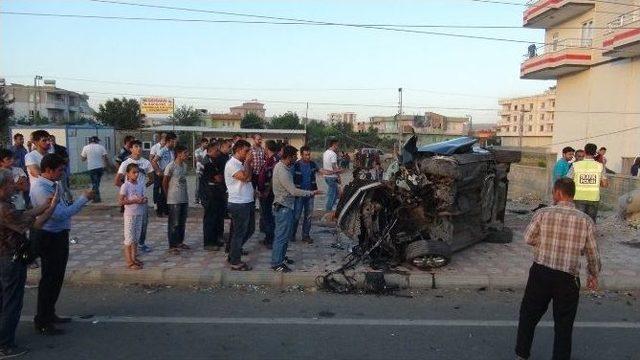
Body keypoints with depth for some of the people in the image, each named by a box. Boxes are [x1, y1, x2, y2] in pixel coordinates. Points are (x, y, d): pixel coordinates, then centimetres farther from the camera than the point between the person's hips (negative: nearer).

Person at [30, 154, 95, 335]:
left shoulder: (54, 184, 6)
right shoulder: (41, 188, -22)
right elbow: (60, 214, -27)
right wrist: (84, 199, -21)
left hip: (58, 235, 9)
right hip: (48, 238, -9)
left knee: (56, 277, 20)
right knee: (50, 279, 1)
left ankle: (49, 314, 35)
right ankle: (42, 323, 14)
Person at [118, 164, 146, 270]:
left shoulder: (141, 184, 6)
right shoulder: (125, 186, -12)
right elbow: (121, 201, -15)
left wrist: (144, 200, -8)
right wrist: (135, 201, -22)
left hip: (140, 214, 6)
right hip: (130, 214, -6)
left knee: (136, 237, 14)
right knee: (129, 238, -1)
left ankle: (134, 258, 24)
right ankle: (129, 261, 5)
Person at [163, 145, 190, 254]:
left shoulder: (185, 165, 9)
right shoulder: (171, 166, -14)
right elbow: (164, 182, -7)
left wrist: (185, 194, 11)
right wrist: (168, 195, 1)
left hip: (184, 199, 7)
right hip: (174, 200, -7)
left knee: (182, 222, 15)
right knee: (174, 224, -1)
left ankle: (180, 242, 27)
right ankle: (172, 246, 7)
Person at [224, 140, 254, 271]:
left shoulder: (242, 164, 15)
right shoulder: (232, 164, -14)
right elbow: (244, 177, -25)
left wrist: (249, 164, 10)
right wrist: (247, 162, -15)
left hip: (248, 202, 10)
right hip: (239, 204, -10)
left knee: (250, 229, 19)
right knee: (239, 233, 0)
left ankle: (234, 251, 34)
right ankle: (235, 262, 12)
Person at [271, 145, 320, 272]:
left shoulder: (281, 166, 7)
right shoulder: (282, 171, -25)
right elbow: (293, 191, -25)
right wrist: (311, 193, -17)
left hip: (286, 206, 10)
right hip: (283, 207, -10)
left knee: (286, 233, 20)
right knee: (281, 235, -3)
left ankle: (281, 256, 33)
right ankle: (276, 263, 6)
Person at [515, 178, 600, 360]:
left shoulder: (543, 213, -9)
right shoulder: (586, 220, -5)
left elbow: (528, 238, -1)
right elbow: (592, 253, 2)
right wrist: (594, 275, 17)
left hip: (540, 273, 0)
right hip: (568, 278, 0)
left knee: (529, 315, 18)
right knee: (564, 324, 15)